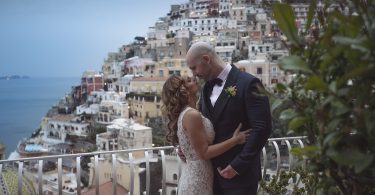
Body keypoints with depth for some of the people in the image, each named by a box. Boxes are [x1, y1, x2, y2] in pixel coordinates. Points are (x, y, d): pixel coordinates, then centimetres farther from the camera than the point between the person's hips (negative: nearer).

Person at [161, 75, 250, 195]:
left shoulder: (184, 113, 8)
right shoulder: (192, 114, -20)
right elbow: (204, 152, -20)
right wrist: (235, 140, -17)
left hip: (193, 178, 9)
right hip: (197, 182, -9)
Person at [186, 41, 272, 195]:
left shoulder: (247, 83, -13)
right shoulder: (207, 87, 10)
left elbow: (262, 128, -17)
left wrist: (238, 165, -17)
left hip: (240, 173, -6)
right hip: (213, 172, 7)